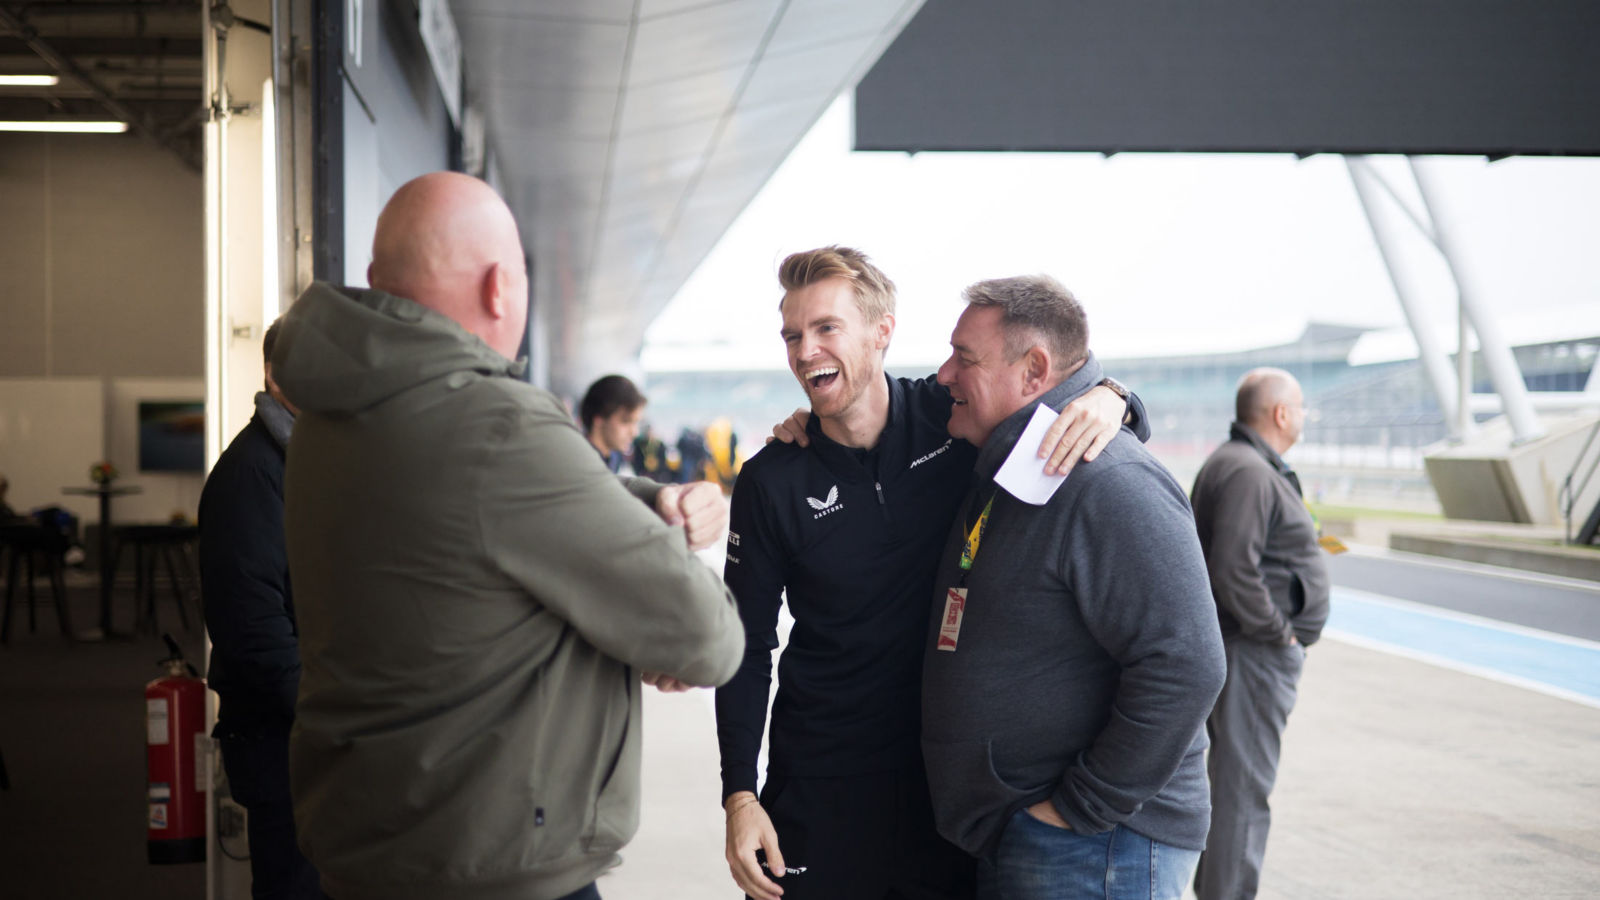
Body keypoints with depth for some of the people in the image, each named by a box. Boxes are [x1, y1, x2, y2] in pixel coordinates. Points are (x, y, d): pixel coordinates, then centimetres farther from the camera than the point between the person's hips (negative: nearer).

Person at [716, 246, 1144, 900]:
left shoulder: (951, 415, -6)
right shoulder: (770, 483, -6)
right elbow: (748, 646, -1)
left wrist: (1108, 399, -19)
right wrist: (739, 795, -9)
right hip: (818, 789, -1)